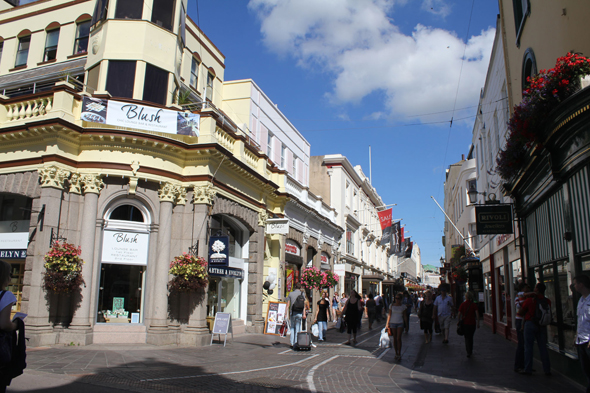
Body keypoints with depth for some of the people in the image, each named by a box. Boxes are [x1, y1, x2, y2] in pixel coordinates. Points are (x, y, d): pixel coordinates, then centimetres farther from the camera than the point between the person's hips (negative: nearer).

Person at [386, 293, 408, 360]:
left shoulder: (403, 306, 3)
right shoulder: (392, 305, 3)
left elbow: (405, 316, 8)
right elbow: (389, 315, 4)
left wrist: (406, 324, 4)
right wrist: (387, 323, 0)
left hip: (400, 323, -1)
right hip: (393, 323, 1)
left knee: (398, 338, -9)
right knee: (394, 339, 5)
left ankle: (399, 354, -1)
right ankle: (396, 353, 16)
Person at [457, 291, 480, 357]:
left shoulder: (462, 304, -3)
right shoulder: (474, 305, -2)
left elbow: (459, 314, -5)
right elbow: (477, 314, -10)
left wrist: (458, 321, 5)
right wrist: (478, 323, -6)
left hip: (465, 323, -1)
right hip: (472, 323, 1)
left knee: (467, 338, 3)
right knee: (471, 337, 19)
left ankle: (468, 352, -11)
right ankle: (470, 351, 29)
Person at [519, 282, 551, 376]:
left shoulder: (529, 300, -12)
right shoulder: (547, 301, -1)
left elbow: (521, 312, -4)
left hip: (530, 323, -4)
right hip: (542, 325, 4)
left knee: (528, 347, 3)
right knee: (543, 347, 11)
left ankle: (528, 369, 5)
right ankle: (547, 370, 14)